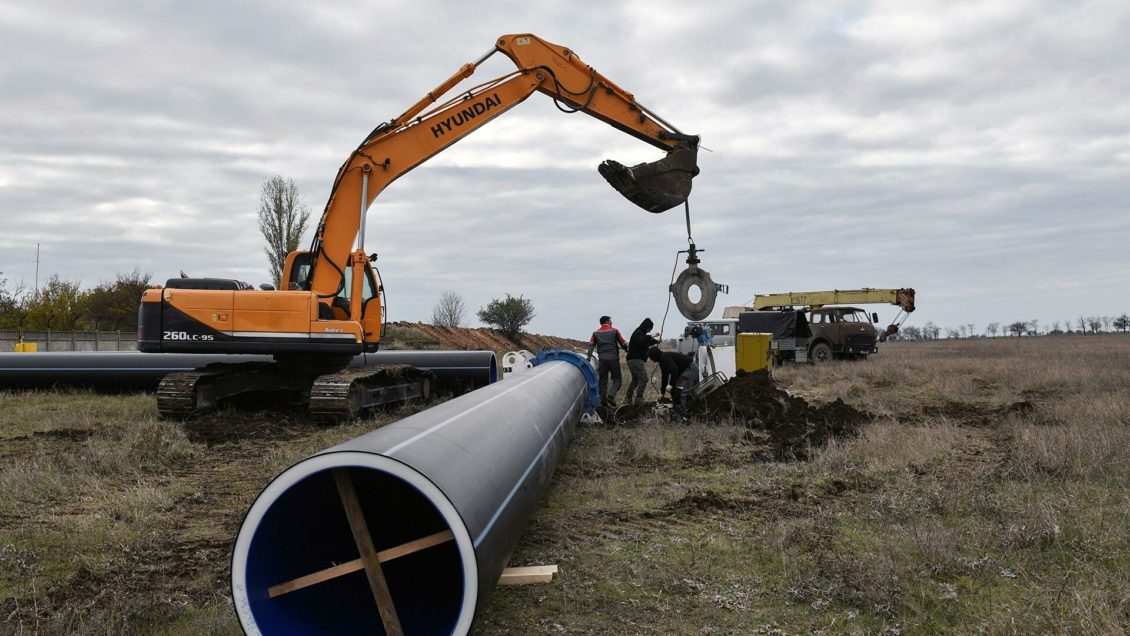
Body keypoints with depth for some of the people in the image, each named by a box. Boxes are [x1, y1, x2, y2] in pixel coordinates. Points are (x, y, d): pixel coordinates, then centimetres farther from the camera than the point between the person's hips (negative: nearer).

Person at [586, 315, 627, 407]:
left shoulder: (596, 333, 13)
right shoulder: (614, 331, 6)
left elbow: (591, 345, 1)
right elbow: (623, 343, 5)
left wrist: (588, 358, -1)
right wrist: (627, 349, 24)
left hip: (602, 359, 3)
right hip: (613, 358, -3)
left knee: (603, 380, 10)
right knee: (617, 379, 4)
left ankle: (603, 400, 6)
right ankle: (611, 395, -18)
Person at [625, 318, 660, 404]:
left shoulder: (640, 333, 20)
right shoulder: (638, 333, -11)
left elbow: (646, 343, 31)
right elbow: (640, 342, -30)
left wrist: (655, 341, 19)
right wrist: (651, 336, -28)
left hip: (633, 360, 11)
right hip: (635, 359, -11)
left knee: (635, 379, 17)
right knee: (643, 379, -17)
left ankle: (628, 400, 20)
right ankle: (638, 398, -20)